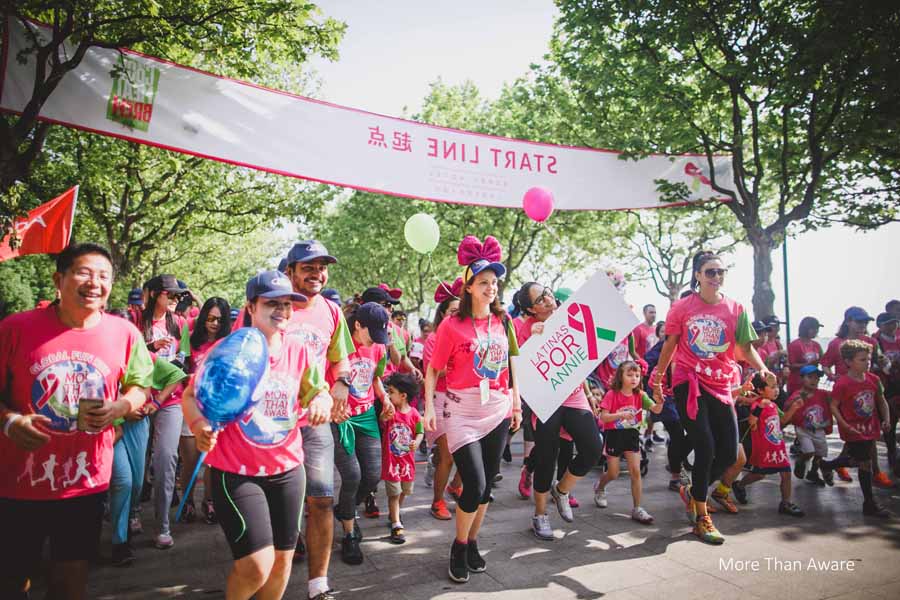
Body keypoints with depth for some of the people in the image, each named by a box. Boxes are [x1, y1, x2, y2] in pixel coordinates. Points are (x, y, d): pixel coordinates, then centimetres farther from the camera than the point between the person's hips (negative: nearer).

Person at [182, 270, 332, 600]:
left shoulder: (298, 350, -2)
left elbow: (318, 391, 10)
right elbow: (191, 395, -4)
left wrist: (322, 401, -13)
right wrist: (200, 426, -23)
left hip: (287, 468, 5)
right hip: (235, 471, -4)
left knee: (282, 560, 15)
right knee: (256, 566, -8)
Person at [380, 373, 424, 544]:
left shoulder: (414, 414, -8)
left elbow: (420, 432, 1)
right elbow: (379, 425, -16)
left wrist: (416, 442, -18)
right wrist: (383, 418, -35)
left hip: (407, 460, 2)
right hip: (391, 460, -2)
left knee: (404, 491, 20)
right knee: (394, 493, -2)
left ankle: (394, 514, 45)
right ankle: (396, 525, 4)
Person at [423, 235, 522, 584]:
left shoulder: (503, 322, 6)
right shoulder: (453, 325, -8)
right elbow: (433, 370, -4)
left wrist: (517, 404, 13)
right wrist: (429, 408, -12)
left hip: (498, 411, 5)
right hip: (463, 411, -4)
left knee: (486, 484, 12)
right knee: (474, 486, -8)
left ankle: (472, 543, 32)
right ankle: (459, 548, 17)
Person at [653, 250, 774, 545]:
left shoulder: (735, 309, 3)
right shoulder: (682, 307, -2)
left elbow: (746, 347, 4)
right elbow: (669, 345, 7)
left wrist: (761, 368, -16)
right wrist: (657, 380, 10)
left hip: (720, 385, 4)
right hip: (688, 382, -3)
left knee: (729, 454, 3)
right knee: (706, 448, -10)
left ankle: (693, 492, 30)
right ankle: (701, 518, 8)